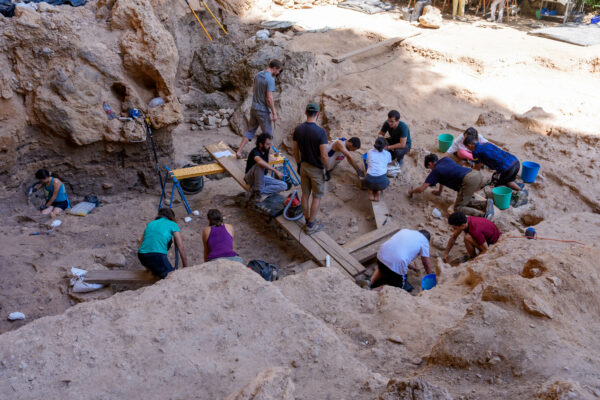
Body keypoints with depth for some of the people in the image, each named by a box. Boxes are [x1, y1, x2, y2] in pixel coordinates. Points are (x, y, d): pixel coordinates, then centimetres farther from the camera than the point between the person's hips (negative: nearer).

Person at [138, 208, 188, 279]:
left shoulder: (150, 224, 24)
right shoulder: (172, 225, 10)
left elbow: (140, 246, 23)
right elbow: (181, 248, 4)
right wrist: (185, 268, 12)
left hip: (141, 257, 6)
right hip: (157, 257, -6)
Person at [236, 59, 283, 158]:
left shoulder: (258, 75, 5)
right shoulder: (270, 79, -19)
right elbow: (269, 98, -23)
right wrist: (274, 113, -16)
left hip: (254, 108, 7)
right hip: (263, 111, -7)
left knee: (250, 131, 17)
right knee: (268, 134, 7)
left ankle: (239, 151, 14)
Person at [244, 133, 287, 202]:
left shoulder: (266, 150, -1)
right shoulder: (255, 152, -25)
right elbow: (260, 161, -49)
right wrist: (276, 171, -49)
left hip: (263, 177, 8)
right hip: (251, 178, -8)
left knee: (283, 186, -14)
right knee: (259, 166, -40)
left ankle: (255, 191, -19)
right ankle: (258, 191, -26)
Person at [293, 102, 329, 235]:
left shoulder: (298, 129, -6)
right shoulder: (320, 132, -24)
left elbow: (295, 150, 4)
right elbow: (324, 156, -22)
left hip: (304, 166, 5)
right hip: (316, 169, -5)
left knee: (305, 195, 17)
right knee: (317, 197, 9)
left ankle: (308, 220, 32)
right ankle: (311, 226, 16)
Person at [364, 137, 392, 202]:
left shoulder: (369, 152, 16)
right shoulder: (387, 154, 15)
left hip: (369, 181, 1)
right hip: (381, 181, -1)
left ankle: (371, 190, 12)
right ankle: (378, 191, 9)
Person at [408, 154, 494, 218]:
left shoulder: (435, 171, 9)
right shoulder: (446, 159, 28)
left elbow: (421, 189, 8)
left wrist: (411, 191, 27)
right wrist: (439, 192, 49)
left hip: (469, 180, -8)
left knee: (458, 207, -4)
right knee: (465, 201, 22)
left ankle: (482, 215, -24)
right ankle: (486, 203, 2)